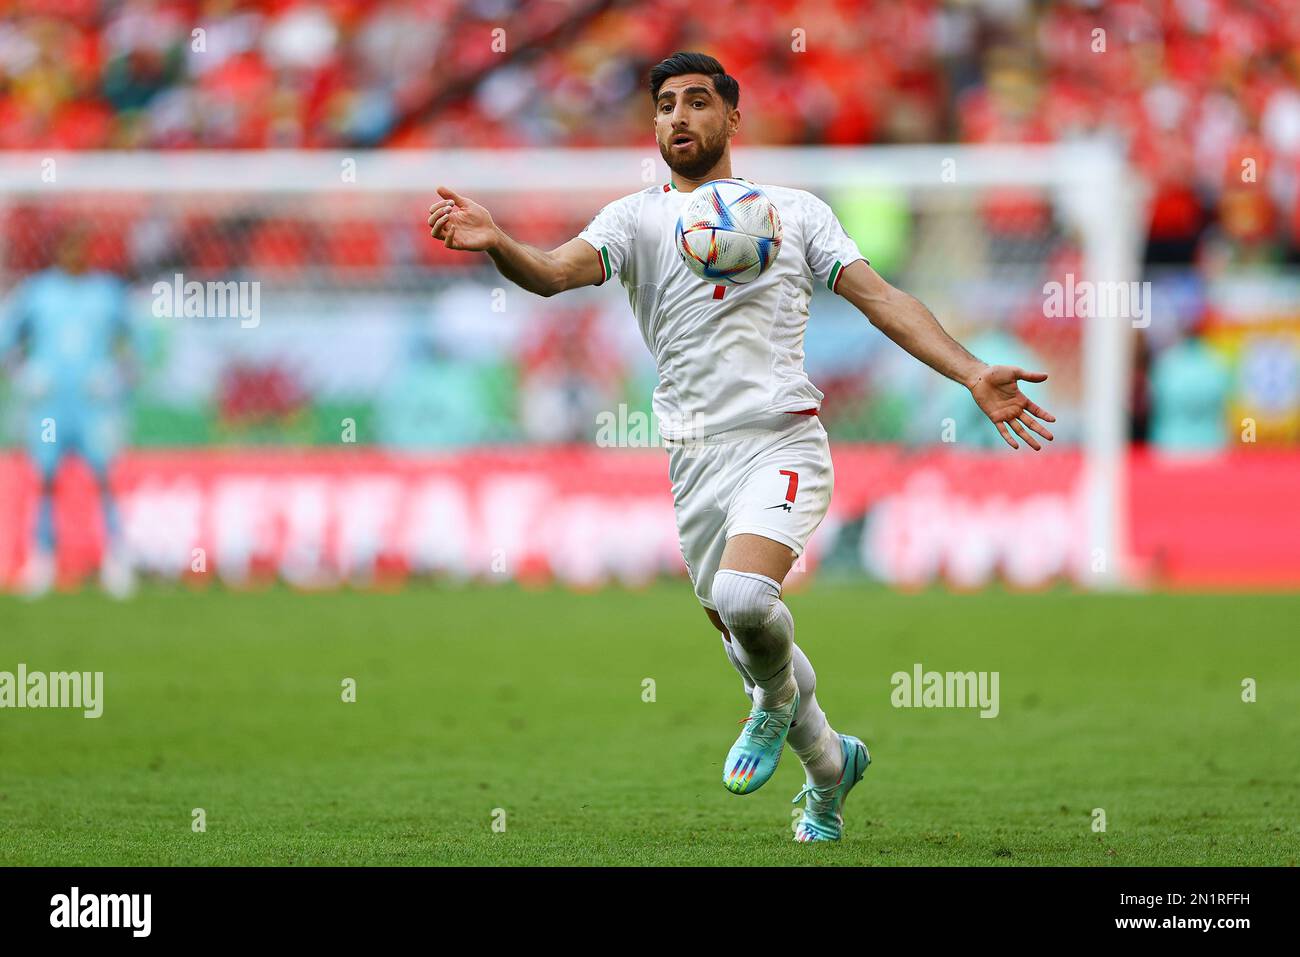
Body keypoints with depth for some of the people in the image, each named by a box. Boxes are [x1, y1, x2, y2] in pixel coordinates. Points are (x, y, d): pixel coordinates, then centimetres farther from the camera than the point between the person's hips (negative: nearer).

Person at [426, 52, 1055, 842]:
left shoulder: (796, 211, 8)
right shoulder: (637, 219, 6)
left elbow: (881, 298, 5)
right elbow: (554, 273, -11)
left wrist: (973, 376, -6)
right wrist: (495, 243, -34)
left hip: (783, 442, -3)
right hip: (696, 458, 3)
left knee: (743, 598, -28)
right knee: (749, 646, 9)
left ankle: (778, 702, 5)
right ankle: (828, 763, 36)